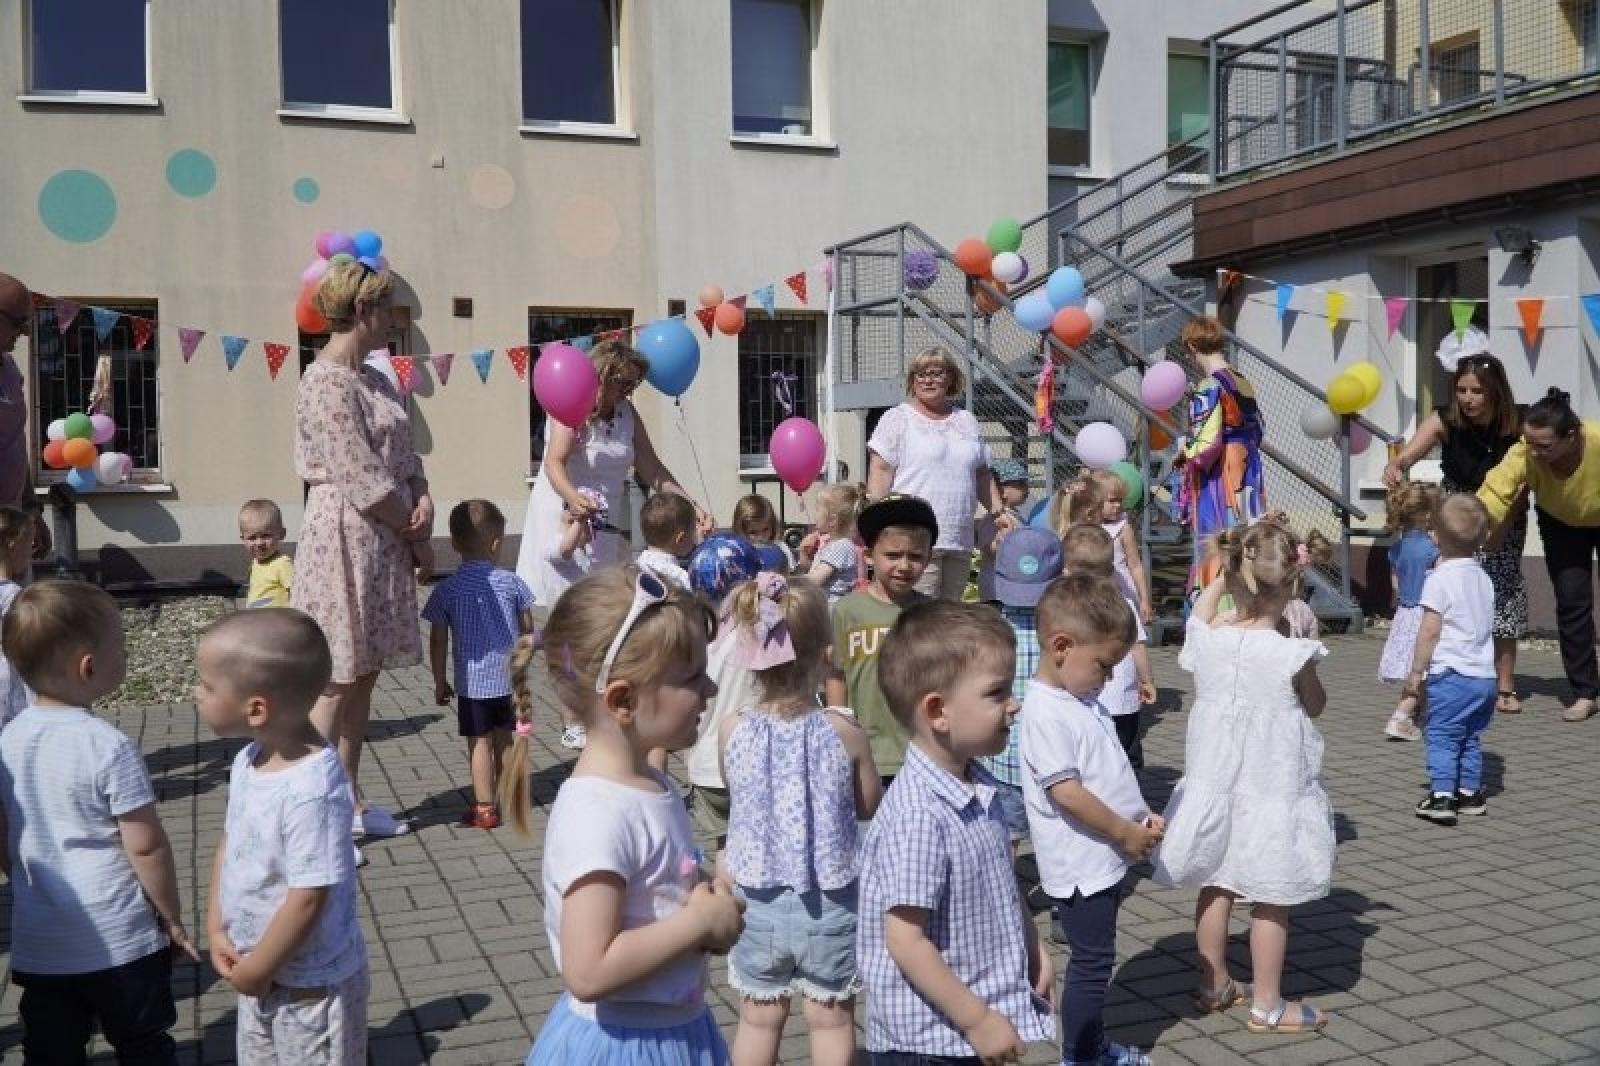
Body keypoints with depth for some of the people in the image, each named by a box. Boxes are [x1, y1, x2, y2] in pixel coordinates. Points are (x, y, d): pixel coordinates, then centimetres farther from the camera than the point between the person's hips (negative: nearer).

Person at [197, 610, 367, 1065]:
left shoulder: (312, 791, -32)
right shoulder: (248, 762, -5)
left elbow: (308, 899, -28)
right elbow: (230, 843, 8)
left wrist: (257, 970, -17)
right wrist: (216, 929, 0)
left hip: (312, 983, -8)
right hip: (260, 974, 8)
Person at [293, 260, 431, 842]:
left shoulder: (374, 379, 15)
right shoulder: (326, 382, -14)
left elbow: (404, 458, 14)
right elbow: (361, 479, -18)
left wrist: (424, 501, -4)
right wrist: (411, 523, -7)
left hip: (384, 539, 9)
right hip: (346, 537, -9)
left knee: (363, 674, 13)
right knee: (337, 679, -6)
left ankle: (348, 803, 22)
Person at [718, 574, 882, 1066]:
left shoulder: (732, 729, -13)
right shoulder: (843, 731, -17)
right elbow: (869, 806, -1)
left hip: (757, 902, 2)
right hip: (830, 905, -1)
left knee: (759, 1019, 19)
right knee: (832, 1019, 17)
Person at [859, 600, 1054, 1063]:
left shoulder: (980, 789, 0)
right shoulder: (917, 815, -26)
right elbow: (905, 941, -25)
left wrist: (1034, 950, 15)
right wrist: (977, 1020, -20)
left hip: (985, 1012, 8)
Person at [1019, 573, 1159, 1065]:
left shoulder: (1082, 700, 8)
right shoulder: (1046, 712, -23)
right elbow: (1067, 792, -26)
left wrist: (1140, 815, 5)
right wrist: (1125, 832, -16)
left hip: (1105, 858, 9)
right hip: (1081, 864, -9)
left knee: (1096, 958, 20)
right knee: (1092, 962, 3)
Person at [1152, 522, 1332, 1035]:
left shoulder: (1206, 641, -8)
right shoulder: (1293, 655, -20)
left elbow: (1202, 609, 16)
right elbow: (1316, 706, 0)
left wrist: (1230, 570, 15)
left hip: (1213, 785, 5)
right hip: (1273, 791, -4)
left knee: (1215, 889, 17)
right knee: (1270, 900, 8)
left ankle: (1214, 985, 32)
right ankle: (1267, 1006, 18)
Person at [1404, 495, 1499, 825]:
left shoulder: (1440, 577, -13)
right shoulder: (1482, 577, 10)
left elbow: (1430, 630, -14)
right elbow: (1486, 625, 17)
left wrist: (1416, 672, -8)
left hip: (1451, 674, -7)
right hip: (1485, 674, 8)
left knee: (1441, 736, -3)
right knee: (1471, 737, 17)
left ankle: (1441, 797, -6)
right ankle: (1470, 793, 23)